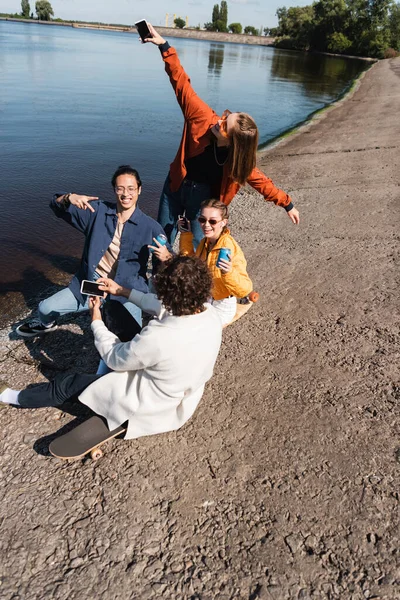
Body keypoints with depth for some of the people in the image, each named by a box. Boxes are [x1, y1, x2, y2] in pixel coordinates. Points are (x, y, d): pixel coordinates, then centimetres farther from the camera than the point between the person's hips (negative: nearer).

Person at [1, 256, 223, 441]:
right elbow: (162, 306, 3)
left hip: (153, 407, -7)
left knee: (70, 384, 11)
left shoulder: (159, 337, -38)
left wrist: (96, 322, -3)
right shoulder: (210, 313, -17)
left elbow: (115, 358, -17)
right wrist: (123, 291, 6)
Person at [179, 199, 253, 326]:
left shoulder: (231, 249, -28)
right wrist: (186, 235, 6)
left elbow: (245, 290, -30)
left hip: (220, 307, -7)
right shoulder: (205, 242, -4)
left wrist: (229, 272, -49)